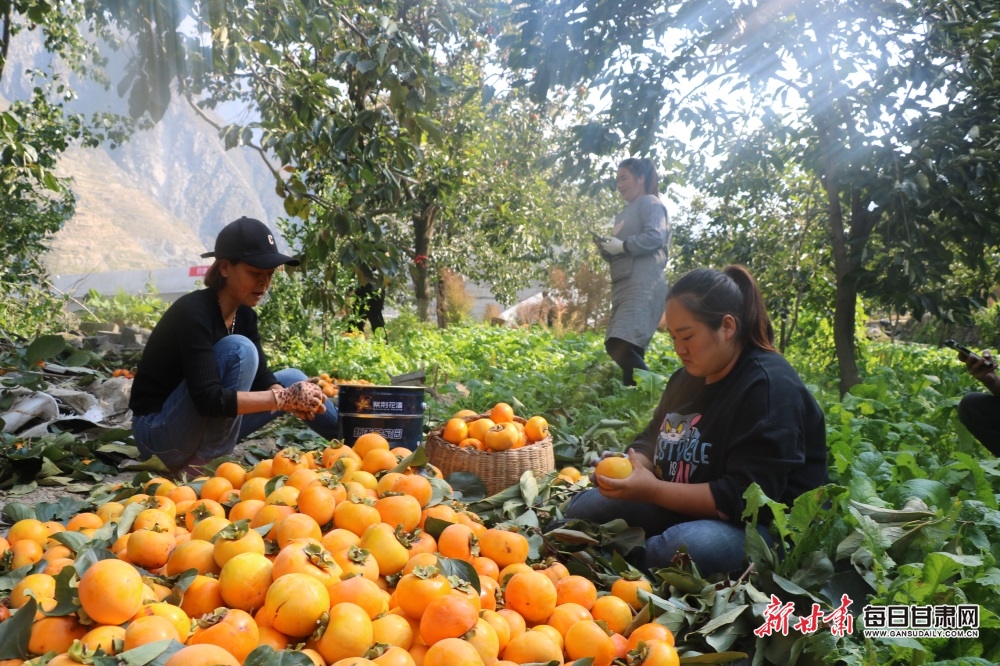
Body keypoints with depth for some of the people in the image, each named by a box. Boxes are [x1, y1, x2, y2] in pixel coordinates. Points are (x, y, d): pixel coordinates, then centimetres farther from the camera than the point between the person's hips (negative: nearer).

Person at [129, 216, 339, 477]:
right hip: (159, 431, -8)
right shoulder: (193, 312, -24)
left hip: (203, 426, 8)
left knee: (291, 379, 5)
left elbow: (261, 377, -1)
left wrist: (293, 396, -22)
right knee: (239, 350, -26)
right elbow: (208, 399, -33)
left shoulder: (244, 315, 1)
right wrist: (283, 398, -33)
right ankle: (202, 466, -22)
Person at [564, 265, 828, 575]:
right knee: (581, 507, 6)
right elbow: (653, 441, 17)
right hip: (685, 511, 8)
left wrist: (652, 491, -28)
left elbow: (745, 497, -27)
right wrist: (629, 465, -7)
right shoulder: (688, 377, 7)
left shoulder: (768, 387, -20)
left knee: (685, 546, -38)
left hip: (763, 526, -8)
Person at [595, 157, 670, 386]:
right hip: (624, 286, 10)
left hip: (643, 286, -10)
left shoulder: (650, 202, 2)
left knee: (620, 345, -23)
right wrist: (605, 247, 7)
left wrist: (622, 245, -12)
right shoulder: (624, 214, 26)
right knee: (628, 350, 4)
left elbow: (655, 237, -16)